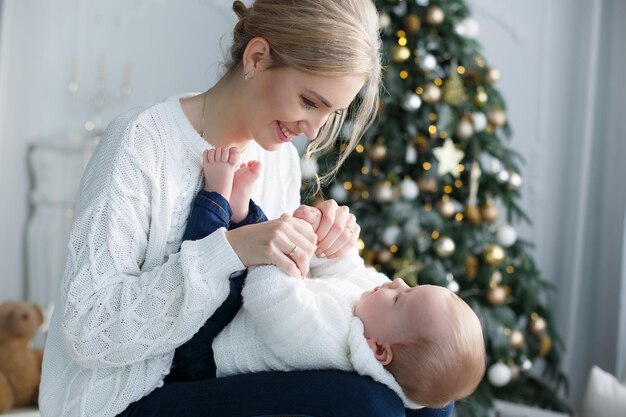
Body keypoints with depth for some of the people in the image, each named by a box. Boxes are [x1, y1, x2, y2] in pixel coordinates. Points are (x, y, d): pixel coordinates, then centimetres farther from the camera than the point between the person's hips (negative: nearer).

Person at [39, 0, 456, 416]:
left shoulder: (280, 156, 4)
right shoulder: (140, 142, -17)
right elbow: (87, 331, -22)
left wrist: (314, 248, -11)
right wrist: (231, 249, -30)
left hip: (228, 376, 7)